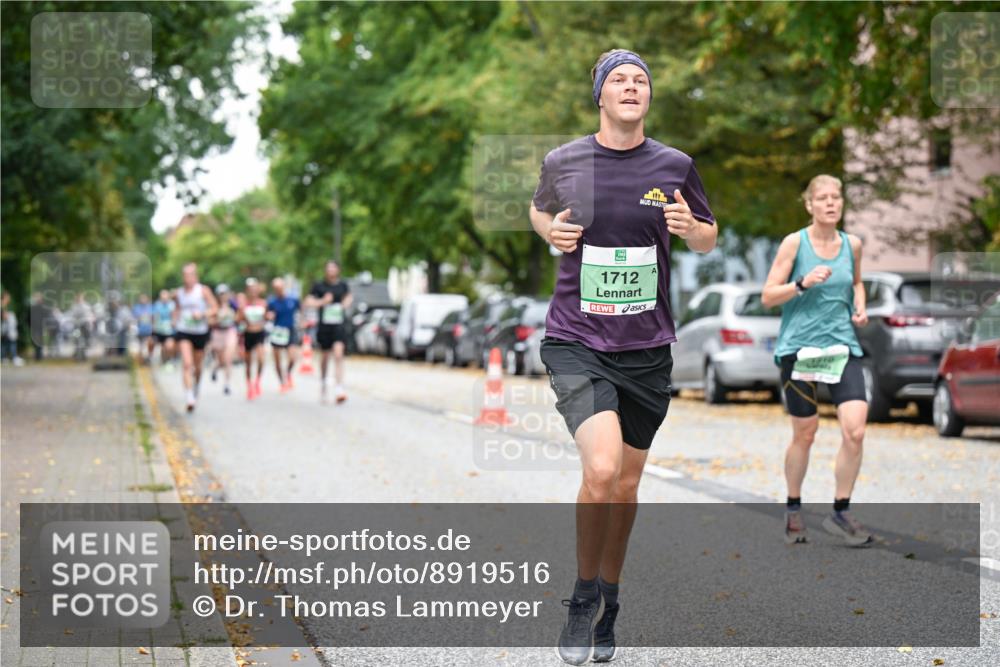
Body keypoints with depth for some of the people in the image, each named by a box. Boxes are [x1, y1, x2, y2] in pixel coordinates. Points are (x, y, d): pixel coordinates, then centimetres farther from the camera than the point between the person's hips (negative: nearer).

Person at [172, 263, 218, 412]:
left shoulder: (203, 290, -4)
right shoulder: (179, 292, 5)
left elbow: (214, 308, -4)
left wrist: (202, 314, -20)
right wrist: (175, 320, 5)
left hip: (200, 332, -1)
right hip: (183, 332, 1)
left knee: (197, 367, 12)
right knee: (187, 364, -17)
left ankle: (195, 393, 39)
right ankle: (189, 398, -22)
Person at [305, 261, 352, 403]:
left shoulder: (342, 285, 5)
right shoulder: (319, 286, 0)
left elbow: (349, 296, 23)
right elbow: (308, 302, -3)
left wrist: (347, 303, 2)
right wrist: (322, 302, -17)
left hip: (339, 324, -1)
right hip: (324, 325, 1)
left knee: (338, 353, -18)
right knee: (324, 356, 14)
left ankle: (339, 388, -23)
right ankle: (323, 381, 41)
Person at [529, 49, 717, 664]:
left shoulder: (674, 166, 1)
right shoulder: (563, 162, -1)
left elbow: (709, 239, 14)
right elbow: (539, 209, 20)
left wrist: (690, 228, -10)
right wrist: (551, 230, -3)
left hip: (648, 348, 3)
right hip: (576, 342, -2)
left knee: (627, 481, 11)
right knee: (601, 469, -21)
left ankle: (609, 602, 31)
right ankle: (584, 597, 1)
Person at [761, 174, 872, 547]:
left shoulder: (852, 244, 7)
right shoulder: (795, 243, -5)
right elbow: (767, 297, -5)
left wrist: (860, 307, 8)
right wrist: (803, 283, -20)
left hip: (842, 346, 3)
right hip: (799, 346, -3)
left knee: (855, 430, -12)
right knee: (805, 435, 5)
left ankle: (840, 512, 2)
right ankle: (793, 509, 27)